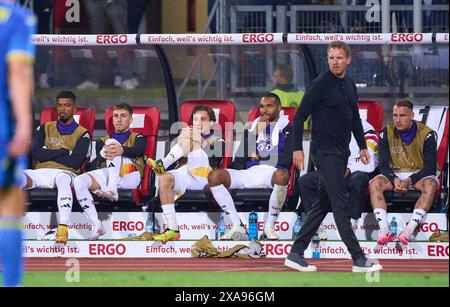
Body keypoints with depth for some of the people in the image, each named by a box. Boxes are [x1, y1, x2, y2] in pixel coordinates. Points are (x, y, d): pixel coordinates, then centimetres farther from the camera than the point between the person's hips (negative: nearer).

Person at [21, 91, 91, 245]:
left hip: (65, 173, -3)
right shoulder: (45, 128, 21)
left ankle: (63, 227, -55)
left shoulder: (82, 134, 11)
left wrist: (48, 154, 2)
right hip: (40, 173, 3)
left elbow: (75, 162, -4)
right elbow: (36, 154, 4)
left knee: (63, 180, -41)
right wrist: (64, 152, -1)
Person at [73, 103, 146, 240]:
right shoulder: (103, 141, 30)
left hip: (131, 177, -3)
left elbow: (138, 151, -5)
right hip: (107, 175, 3)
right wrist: (104, 153, -24)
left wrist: (122, 150, -31)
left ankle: (112, 189, -41)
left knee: (112, 143, -24)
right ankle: (96, 225, -30)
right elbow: (99, 157, 6)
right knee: (79, 181, -27)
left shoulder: (138, 138, 22)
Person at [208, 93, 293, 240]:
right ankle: (237, 226, -22)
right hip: (249, 172, 4)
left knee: (282, 175, -42)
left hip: (272, 172, -4)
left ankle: (269, 225, -25)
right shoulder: (252, 129, 28)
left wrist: (261, 156, 5)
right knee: (214, 176, -23)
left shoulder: (287, 130, 17)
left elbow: (287, 159, 0)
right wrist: (254, 133, 8)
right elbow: (239, 159, 14)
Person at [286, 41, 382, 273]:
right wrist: (298, 148, -15)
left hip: (341, 153, 8)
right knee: (340, 205, -9)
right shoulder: (320, 84, -10)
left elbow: (355, 118, 26)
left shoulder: (350, 86, 13)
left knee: (323, 205, 10)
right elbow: (300, 117, -10)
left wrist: (362, 146, 22)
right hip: (325, 152, -8)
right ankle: (358, 259, -11)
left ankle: (296, 253, 15)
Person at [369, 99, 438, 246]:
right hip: (395, 174, 3)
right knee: (374, 183, -25)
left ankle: (409, 230, -48)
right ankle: (384, 230, -39)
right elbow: (384, 164, -4)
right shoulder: (387, 133, -4)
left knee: (430, 185, -36)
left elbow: (430, 167, -15)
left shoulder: (426, 134, -13)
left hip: (420, 174, -3)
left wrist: (409, 181, -26)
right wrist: (394, 180, -25)